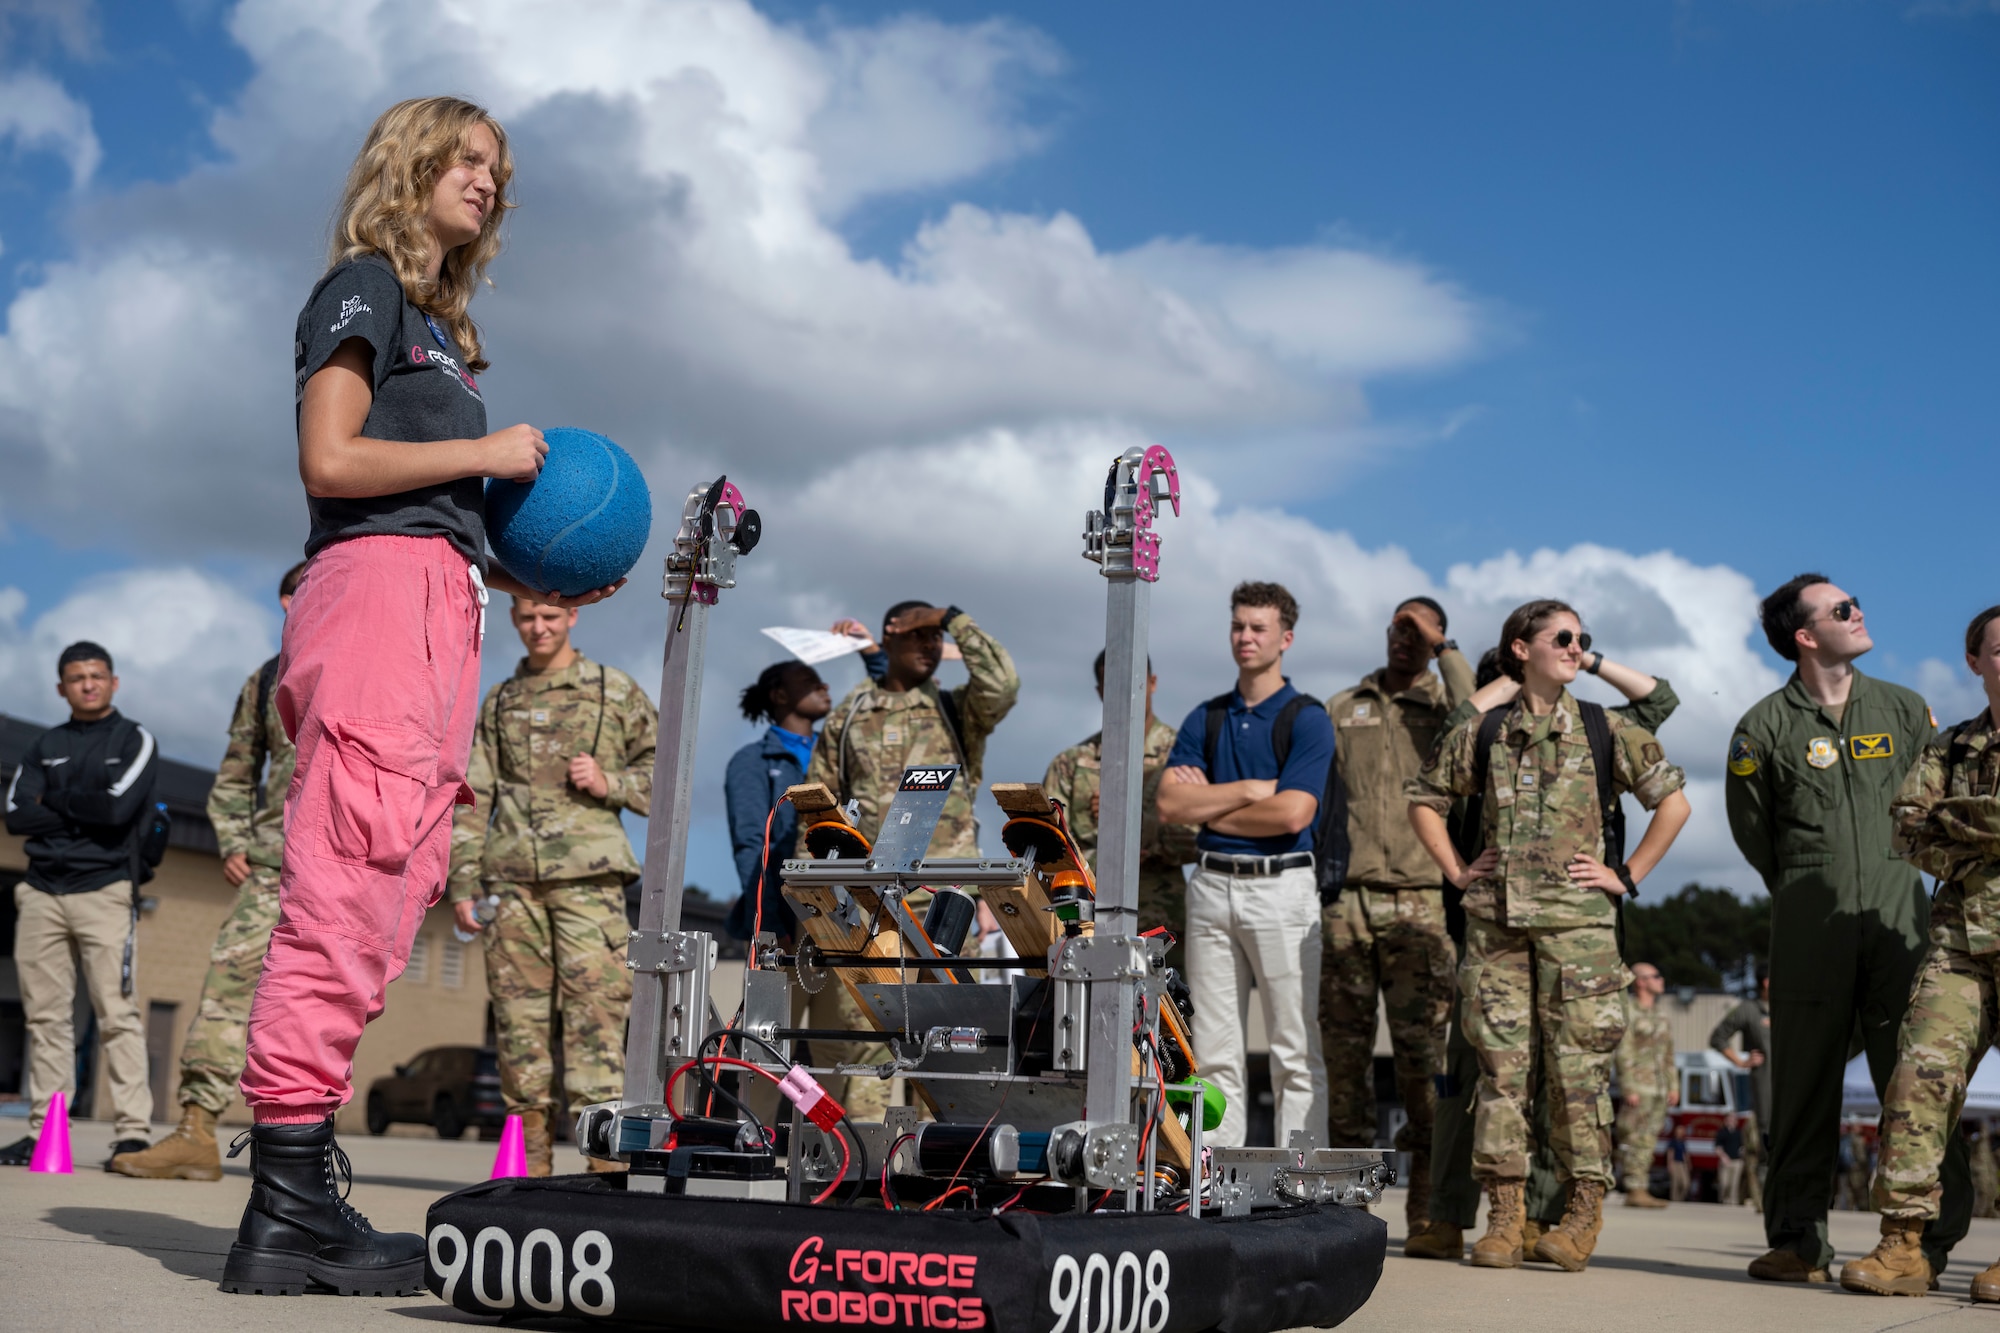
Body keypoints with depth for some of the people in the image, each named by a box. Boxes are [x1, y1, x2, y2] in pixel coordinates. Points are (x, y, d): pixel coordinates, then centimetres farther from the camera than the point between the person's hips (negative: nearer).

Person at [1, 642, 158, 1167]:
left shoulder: (133, 740, 6)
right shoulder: (44, 746, 17)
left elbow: (118, 806, -11)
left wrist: (55, 798, 0)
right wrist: (82, 814, -6)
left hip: (103, 891, -4)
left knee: (116, 1013, -10)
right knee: (46, 1016, 3)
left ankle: (132, 1131, -12)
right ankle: (43, 1131, 6)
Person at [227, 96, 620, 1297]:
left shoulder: (435, 321, 29)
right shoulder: (365, 286, 5)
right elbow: (331, 460, -8)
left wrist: (526, 579, 15)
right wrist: (486, 452, -2)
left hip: (438, 605, 9)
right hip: (381, 584, -9)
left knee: (392, 891, 2)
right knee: (348, 889, -15)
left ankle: (298, 1197, 2)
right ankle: (288, 1206, -17)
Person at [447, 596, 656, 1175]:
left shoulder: (616, 691, 9)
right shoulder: (499, 702, 17)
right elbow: (473, 800, 16)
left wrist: (610, 783, -7)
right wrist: (462, 884, 8)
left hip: (588, 877, -3)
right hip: (512, 881, 3)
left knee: (594, 1017, -11)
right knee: (518, 1018, 2)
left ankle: (606, 1162, -11)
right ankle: (531, 1164, 9)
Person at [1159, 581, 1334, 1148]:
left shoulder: (1307, 719, -1)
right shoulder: (1205, 719, 13)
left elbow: (1293, 813, -14)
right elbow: (1168, 802, 0)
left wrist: (1208, 804, -5)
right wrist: (1250, 790, -8)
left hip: (1281, 888, -4)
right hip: (1211, 886, 5)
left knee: (1296, 1050, -2)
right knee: (1215, 1052, 7)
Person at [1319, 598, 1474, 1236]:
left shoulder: (1445, 705, 10)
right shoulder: (1342, 709, 18)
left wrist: (1444, 648, -7)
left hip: (1419, 902, -2)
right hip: (1346, 895, 3)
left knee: (1421, 1046, -6)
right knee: (1343, 1044, 1)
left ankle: (1426, 1194, 1)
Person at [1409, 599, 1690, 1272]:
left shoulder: (1605, 730, 6)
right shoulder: (1482, 733, 9)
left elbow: (1673, 802, 8)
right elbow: (1425, 798, 20)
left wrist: (1627, 875, 2)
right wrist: (1456, 870, 11)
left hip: (1576, 919, -1)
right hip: (1495, 919, 1)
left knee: (1578, 1063, -3)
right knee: (1501, 1061, 1)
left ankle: (1583, 1210, 7)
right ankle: (1503, 1212, 7)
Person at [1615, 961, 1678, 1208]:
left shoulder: (1659, 1016, 18)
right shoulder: (1628, 1011, -6)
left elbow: (1669, 1055, 20)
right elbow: (1623, 1052, -12)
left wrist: (1674, 1086, 11)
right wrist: (1629, 1089, -17)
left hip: (1659, 1090, 8)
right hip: (1638, 1087, -8)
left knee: (1648, 1141, 6)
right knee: (1634, 1140, -8)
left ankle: (1641, 1190, 7)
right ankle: (1634, 1190, -9)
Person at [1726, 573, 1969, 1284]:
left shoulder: (1904, 710, 11)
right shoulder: (1765, 726, 3)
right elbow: (1751, 831, 11)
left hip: (1898, 915, 2)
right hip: (1809, 926, -1)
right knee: (1803, 1084, 1)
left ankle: (1931, 1239, 6)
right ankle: (1797, 1241, 8)